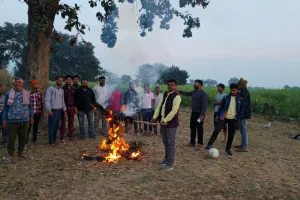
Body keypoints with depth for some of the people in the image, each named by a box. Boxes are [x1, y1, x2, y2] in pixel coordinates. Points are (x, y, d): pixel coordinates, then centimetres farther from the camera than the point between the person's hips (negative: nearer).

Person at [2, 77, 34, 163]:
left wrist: (31, 117, 12)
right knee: (11, 138, 2)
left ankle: (21, 152, 26)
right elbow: (5, 107, 4)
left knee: (23, 138, 10)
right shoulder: (8, 94, 1)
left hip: (25, 120, 2)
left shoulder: (26, 94, 7)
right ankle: (10, 154, 17)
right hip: (13, 120, -2)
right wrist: (5, 119, 2)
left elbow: (29, 106, 14)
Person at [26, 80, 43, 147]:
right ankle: (25, 141, 14)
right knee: (28, 128, -2)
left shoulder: (40, 94, 6)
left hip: (38, 113, 4)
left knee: (36, 127, 12)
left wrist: (42, 111, 10)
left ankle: (34, 141, 23)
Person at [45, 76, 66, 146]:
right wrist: (49, 110, -19)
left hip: (59, 110, 6)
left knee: (56, 126, 12)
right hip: (53, 110, -6)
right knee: (52, 126, -1)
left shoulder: (62, 90, 13)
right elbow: (47, 100, -12)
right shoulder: (50, 88, -7)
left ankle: (54, 140, 22)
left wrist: (64, 110, 15)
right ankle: (51, 141, 8)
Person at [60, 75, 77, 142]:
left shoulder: (73, 89, 9)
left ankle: (71, 136, 17)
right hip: (64, 107, -3)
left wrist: (75, 107, 5)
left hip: (72, 107, 3)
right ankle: (62, 137, 4)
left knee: (71, 122, 9)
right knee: (63, 122, -1)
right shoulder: (63, 88, -1)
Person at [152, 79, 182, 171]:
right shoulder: (165, 94, 12)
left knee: (170, 142, -3)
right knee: (165, 141, 18)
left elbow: (174, 111, -21)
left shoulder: (176, 97, -14)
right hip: (163, 121, 8)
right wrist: (155, 116, 0)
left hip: (171, 122, -8)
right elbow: (159, 106, 10)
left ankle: (170, 164, 4)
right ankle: (167, 159, 33)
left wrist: (165, 120, -22)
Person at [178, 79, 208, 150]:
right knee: (192, 128, 13)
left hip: (199, 114, -8)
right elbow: (186, 93, 24)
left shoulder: (203, 94, -15)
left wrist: (202, 115, -26)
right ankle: (192, 142, 24)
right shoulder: (194, 92, 9)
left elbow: (204, 105, -20)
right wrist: (179, 91, 12)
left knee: (199, 129, 2)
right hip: (193, 113, 8)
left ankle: (200, 144, 13)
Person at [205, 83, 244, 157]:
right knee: (217, 130, -14)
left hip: (233, 119, 1)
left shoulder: (240, 99, 1)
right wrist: (218, 115, 3)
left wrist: (238, 118, -6)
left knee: (231, 135, 6)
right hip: (224, 117, -1)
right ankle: (210, 144, -3)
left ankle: (228, 149, 22)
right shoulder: (226, 97, 2)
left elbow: (241, 110, 4)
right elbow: (221, 106, 7)